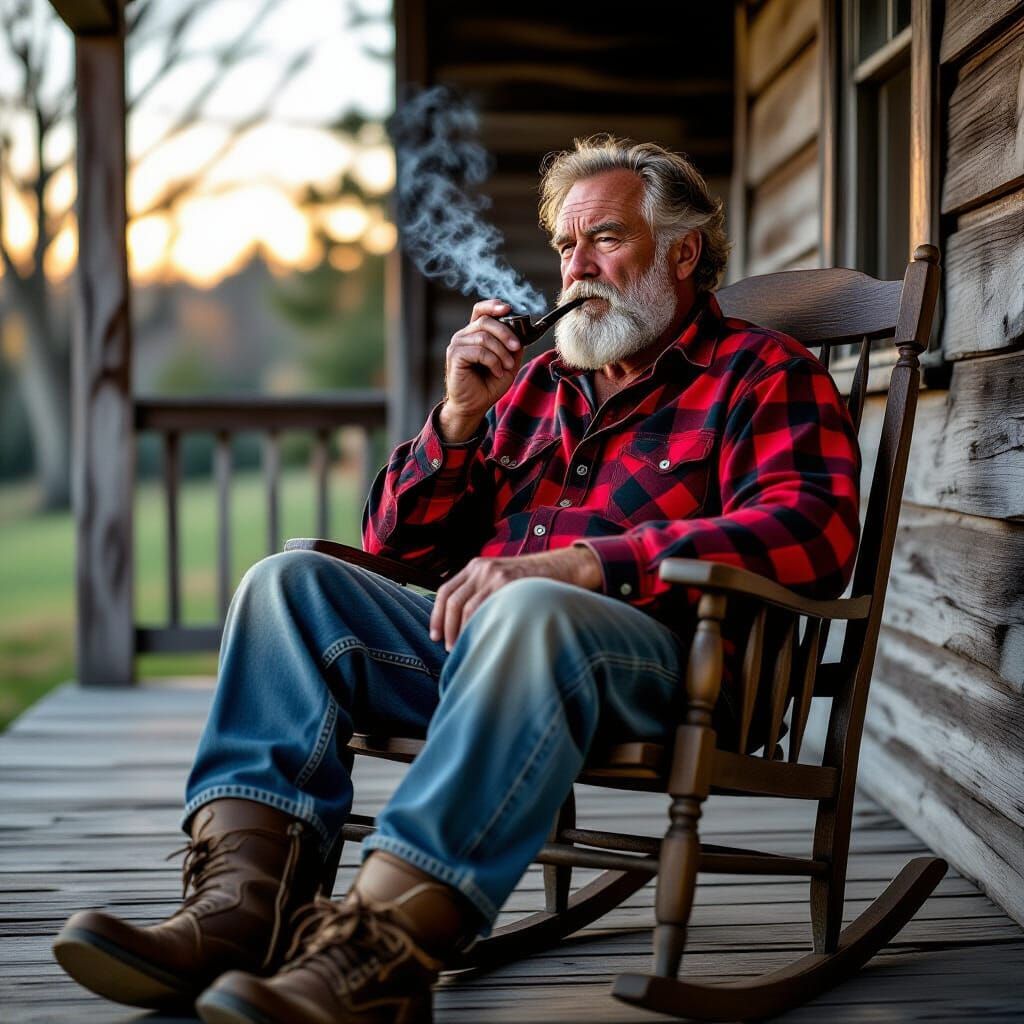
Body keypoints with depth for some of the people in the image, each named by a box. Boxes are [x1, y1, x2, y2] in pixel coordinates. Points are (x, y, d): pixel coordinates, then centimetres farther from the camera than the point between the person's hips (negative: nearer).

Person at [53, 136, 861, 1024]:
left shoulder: (761, 373, 10)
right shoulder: (536, 383, 27)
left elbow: (813, 530, -12)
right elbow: (395, 541, 26)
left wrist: (577, 564, -22)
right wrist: (462, 414, 6)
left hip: (654, 654, -6)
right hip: (472, 639, 6)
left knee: (528, 614, -37)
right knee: (292, 579, -11)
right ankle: (245, 902, -27)